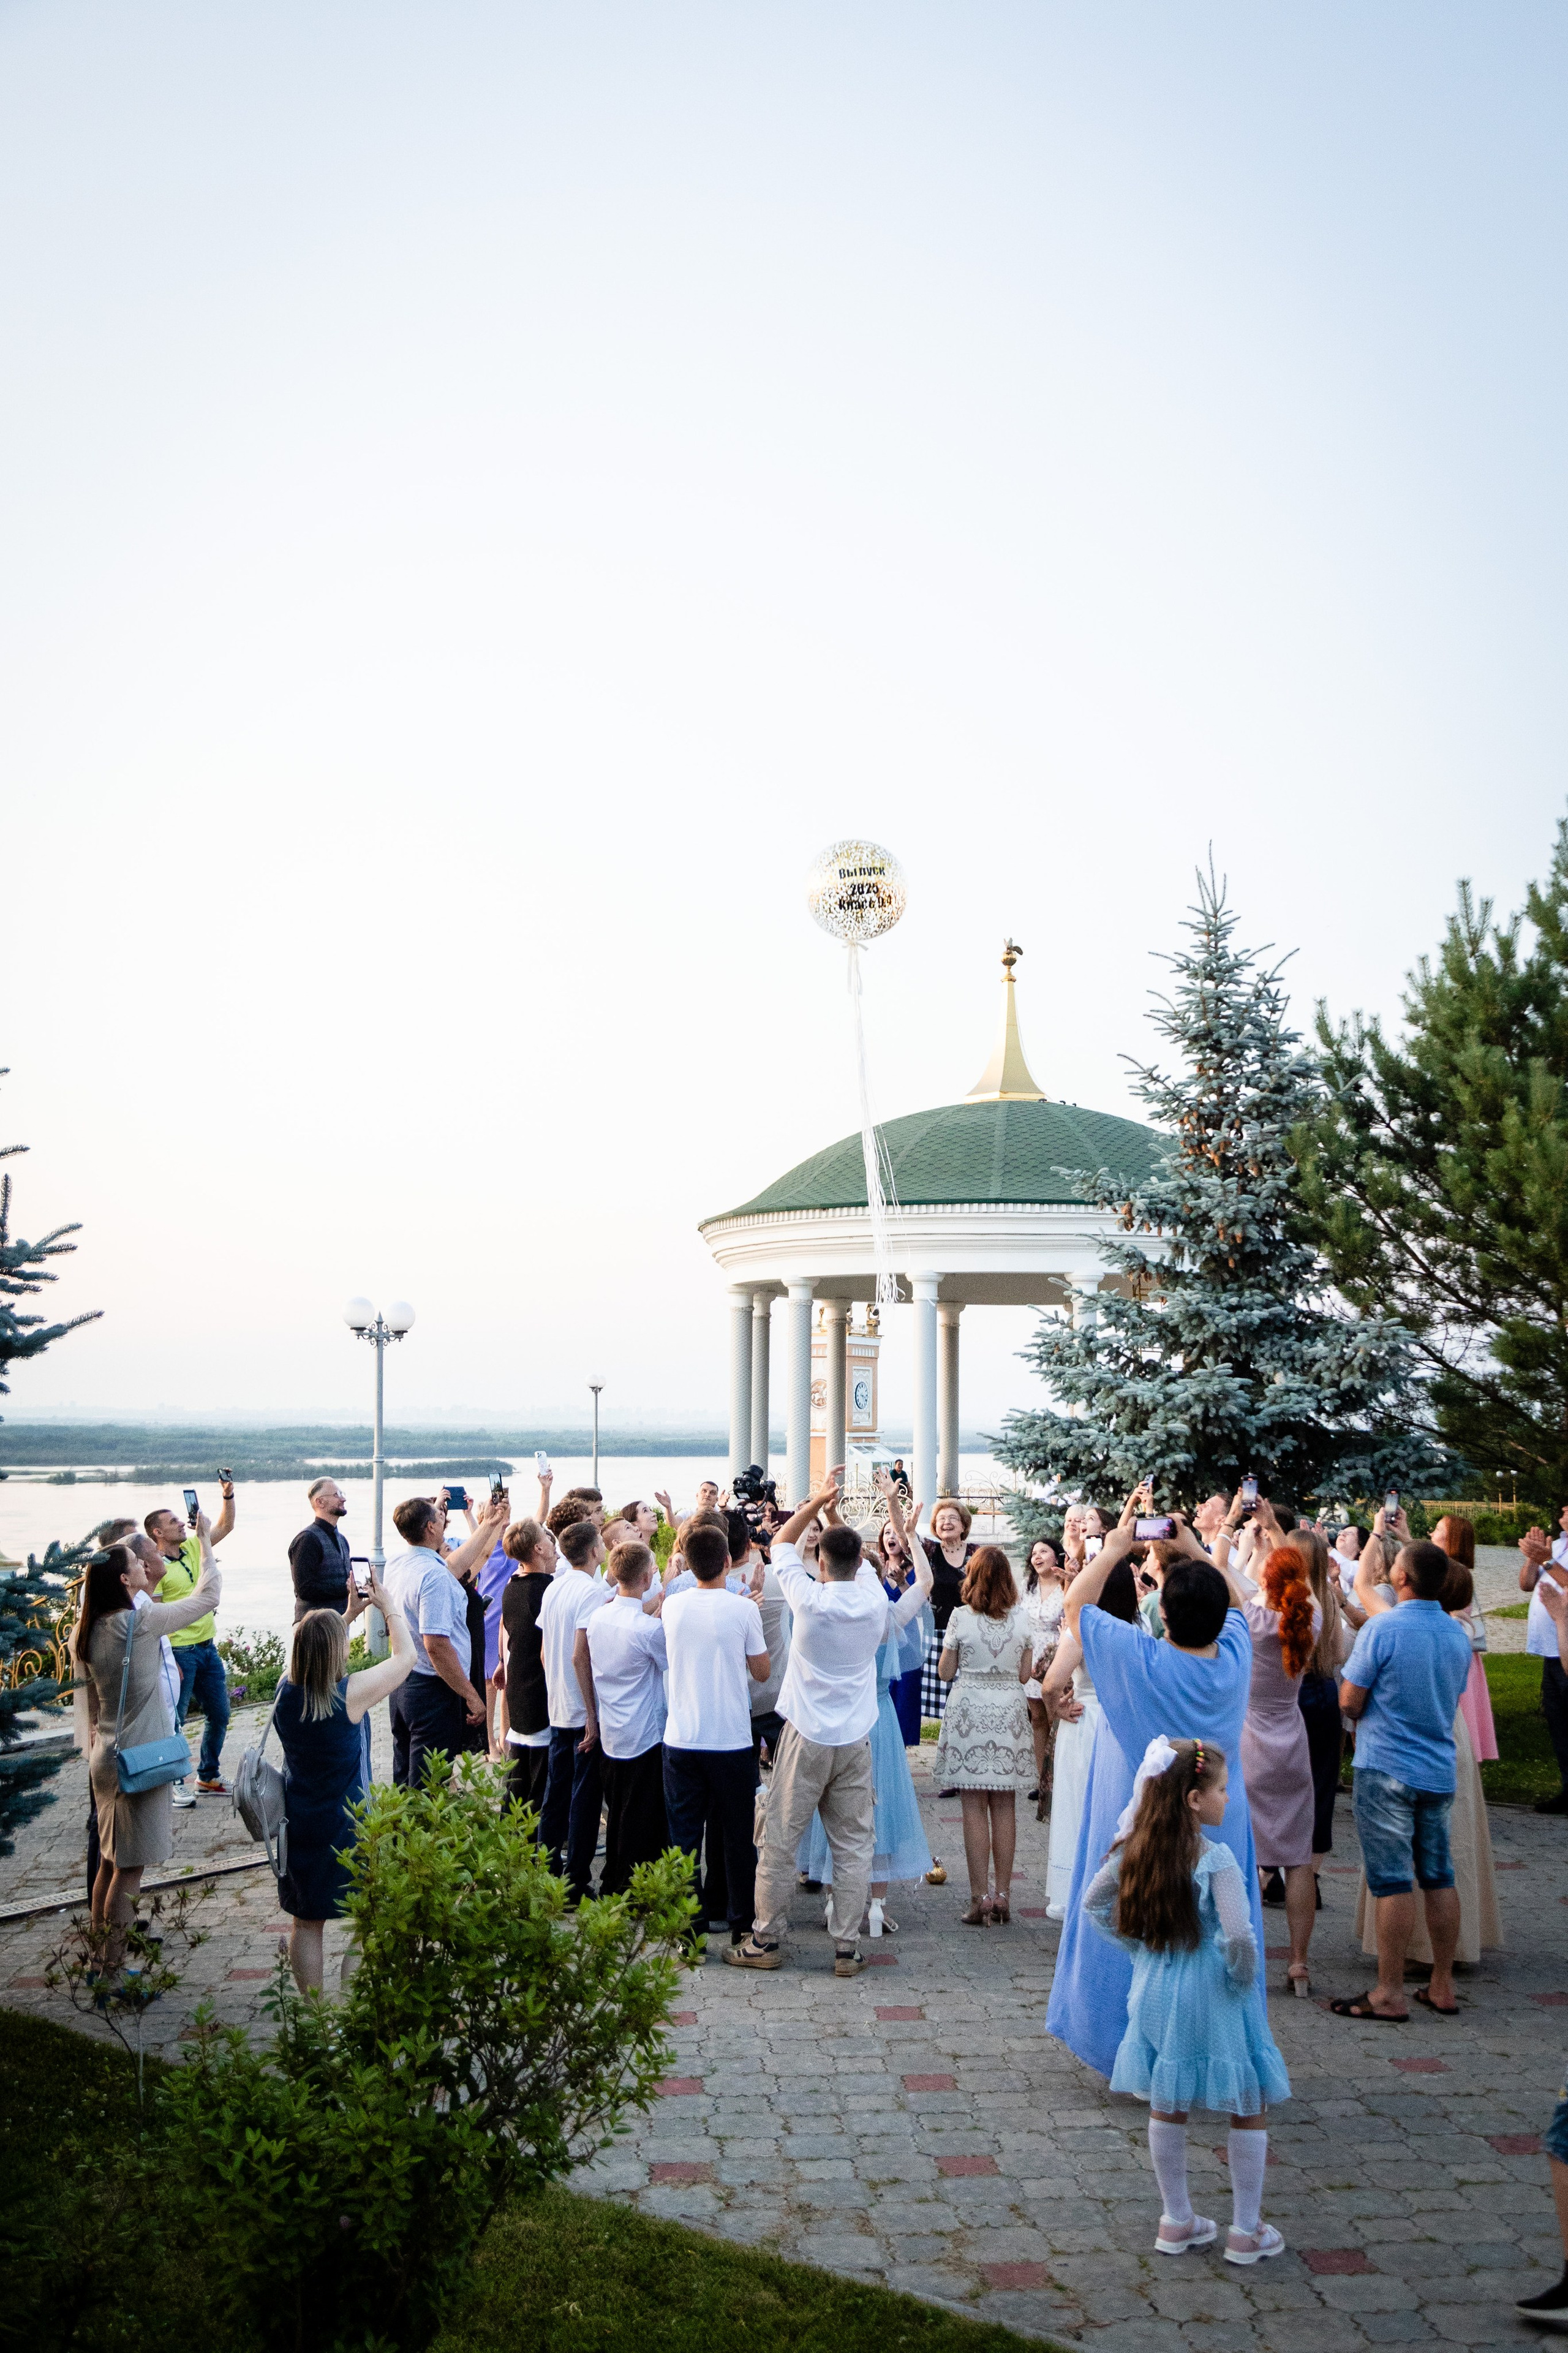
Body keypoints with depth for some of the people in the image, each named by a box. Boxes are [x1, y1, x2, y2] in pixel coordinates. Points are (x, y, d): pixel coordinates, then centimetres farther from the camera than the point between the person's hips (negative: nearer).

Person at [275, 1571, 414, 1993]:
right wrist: (389, 1606, 4)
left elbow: (312, 1656, 15)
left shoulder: (285, 1691, -8)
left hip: (300, 1827, 5)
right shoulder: (351, 1694, -22)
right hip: (350, 1828, -5)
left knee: (306, 1924, 16)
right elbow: (406, 1656, -8)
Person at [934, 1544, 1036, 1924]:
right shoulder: (1021, 1619, 0)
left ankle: (980, 1899, 1)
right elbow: (1025, 1674, 5)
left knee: (974, 1807, 1)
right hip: (1010, 1711, 3)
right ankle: (1003, 1897, 12)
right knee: (1005, 1807, 9)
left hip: (970, 1710, -3)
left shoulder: (961, 1616, -8)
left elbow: (945, 1672, -3)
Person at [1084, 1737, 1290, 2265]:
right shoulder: (1215, 1859, -22)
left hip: (1156, 1991, 6)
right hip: (1212, 2003, -6)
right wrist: (1244, 1978, -12)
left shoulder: (1134, 1850, -3)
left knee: (1166, 2108, 19)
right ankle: (1247, 2231, 20)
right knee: (1249, 2109, 13)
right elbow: (1238, 1934, -30)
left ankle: (1177, 2222, 30)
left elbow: (1094, 1904, 7)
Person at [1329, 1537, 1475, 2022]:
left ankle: (1390, 1995, 3)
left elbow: (1350, 1701, -12)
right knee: (1439, 1878, 12)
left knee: (1393, 1882, -2)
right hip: (1440, 1770, 6)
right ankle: (1442, 1988, 20)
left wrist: (1368, 1719, 8)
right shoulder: (1458, 1634, 6)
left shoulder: (1382, 1629, -15)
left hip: (1387, 1769, -6)